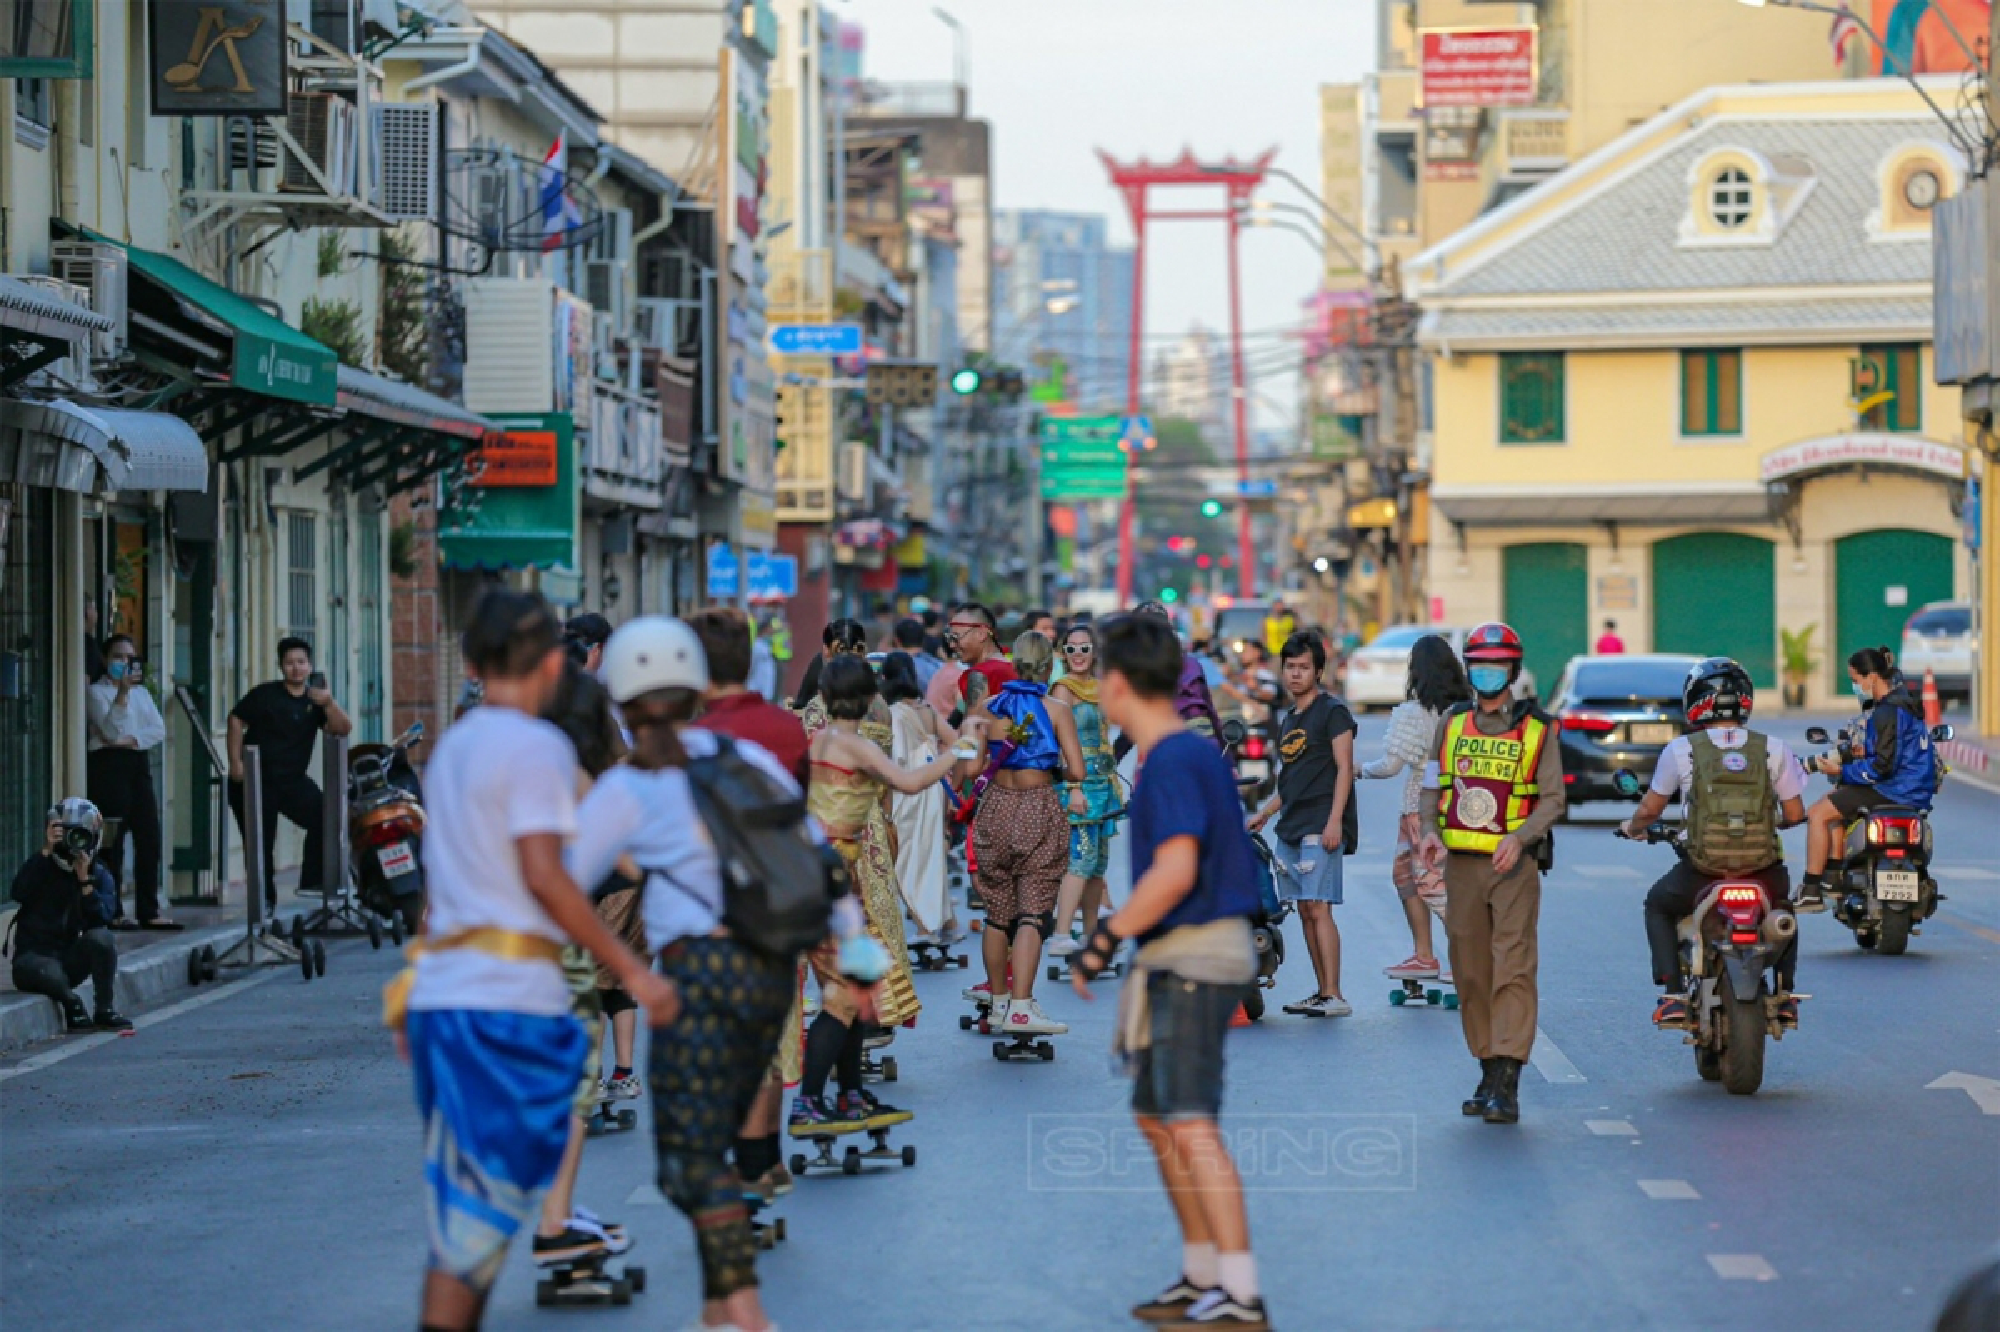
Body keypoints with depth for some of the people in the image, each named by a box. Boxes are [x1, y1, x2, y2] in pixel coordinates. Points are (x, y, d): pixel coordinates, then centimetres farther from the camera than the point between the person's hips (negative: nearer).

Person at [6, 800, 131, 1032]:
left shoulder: (100, 877, 1)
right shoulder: (41, 867, -5)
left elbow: (102, 919, -16)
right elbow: (19, 893, -28)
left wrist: (85, 880, -24)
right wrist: (46, 852, -29)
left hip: (71, 957, 3)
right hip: (33, 958, -3)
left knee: (100, 937, -29)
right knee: (49, 973, -39)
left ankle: (105, 1011, -15)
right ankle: (72, 1004, -3)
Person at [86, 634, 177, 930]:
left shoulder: (141, 692, 20)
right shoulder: (96, 692, 0)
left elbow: (159, 729, 8)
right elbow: (111, 730, -15)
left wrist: (133, 739, -9)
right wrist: (122, 692, -23)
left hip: (139, 764, 6)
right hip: (109, 764, -6)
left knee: (149, 838, 2)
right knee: (113, 840, -8)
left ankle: (149, 911, 7)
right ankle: (112, 913, -4)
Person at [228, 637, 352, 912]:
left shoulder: (314, 700, 7)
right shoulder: (265, 695, -3)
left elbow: (342, 728, -3)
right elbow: (236, 720, -5)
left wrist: (327, 704, -22)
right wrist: (236, 763, -13)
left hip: (293, 779, 3)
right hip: (256, 780, -3)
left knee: (323, 819, -17)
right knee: (261, 843, -1)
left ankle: (312, 881, -8)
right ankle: (265, 899, 10)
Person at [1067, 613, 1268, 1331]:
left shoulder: (1172, 762, -15)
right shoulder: (1198, 752, 15)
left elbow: (1175, 872, -24)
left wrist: (1104, 940, -18)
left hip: (1193, 958, -11)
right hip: (1183, 958, 11)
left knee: (1191, 1126, -14)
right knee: (1156, 1119, 16)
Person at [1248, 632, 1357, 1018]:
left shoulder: (1332, 711, -4)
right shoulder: (1288, 719, 20)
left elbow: (1344, 769, -10)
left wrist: (1334, 822, -18)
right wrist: (1265, 813, 22)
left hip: (1320, 826, -8)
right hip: (1290, 827, 8)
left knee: (1318, 908, -14)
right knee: (1305, 911, 6)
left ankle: (1334, 996, -15)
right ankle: (1322, 992, 10)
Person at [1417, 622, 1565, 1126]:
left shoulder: (1537, 730, 3)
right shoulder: (1452, 724, 13)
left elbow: (1553, 798, -1)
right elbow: (1433, 786, 15)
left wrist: (1520, 838, -18)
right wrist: (1430, 831, -5)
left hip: (1514, 865, -4)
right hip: (1461, 863, 4)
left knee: (1513, 970, -11)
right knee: (1470, 973, 7)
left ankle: (1507, 1087, -17)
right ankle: (1489, 1074, 17)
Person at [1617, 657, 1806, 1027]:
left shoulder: (1681, 750, -2)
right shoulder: (1773, 749, 0)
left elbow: (1650, 809, 7)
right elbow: (1795, 813, 4)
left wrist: (1633, 827, 30)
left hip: (1702, 869, -2)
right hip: (1764, 869, 2)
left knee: (1658, 905, 29)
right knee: (1783, 905, 36)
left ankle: (1674, 995, 12)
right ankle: (1784, 995, 23)